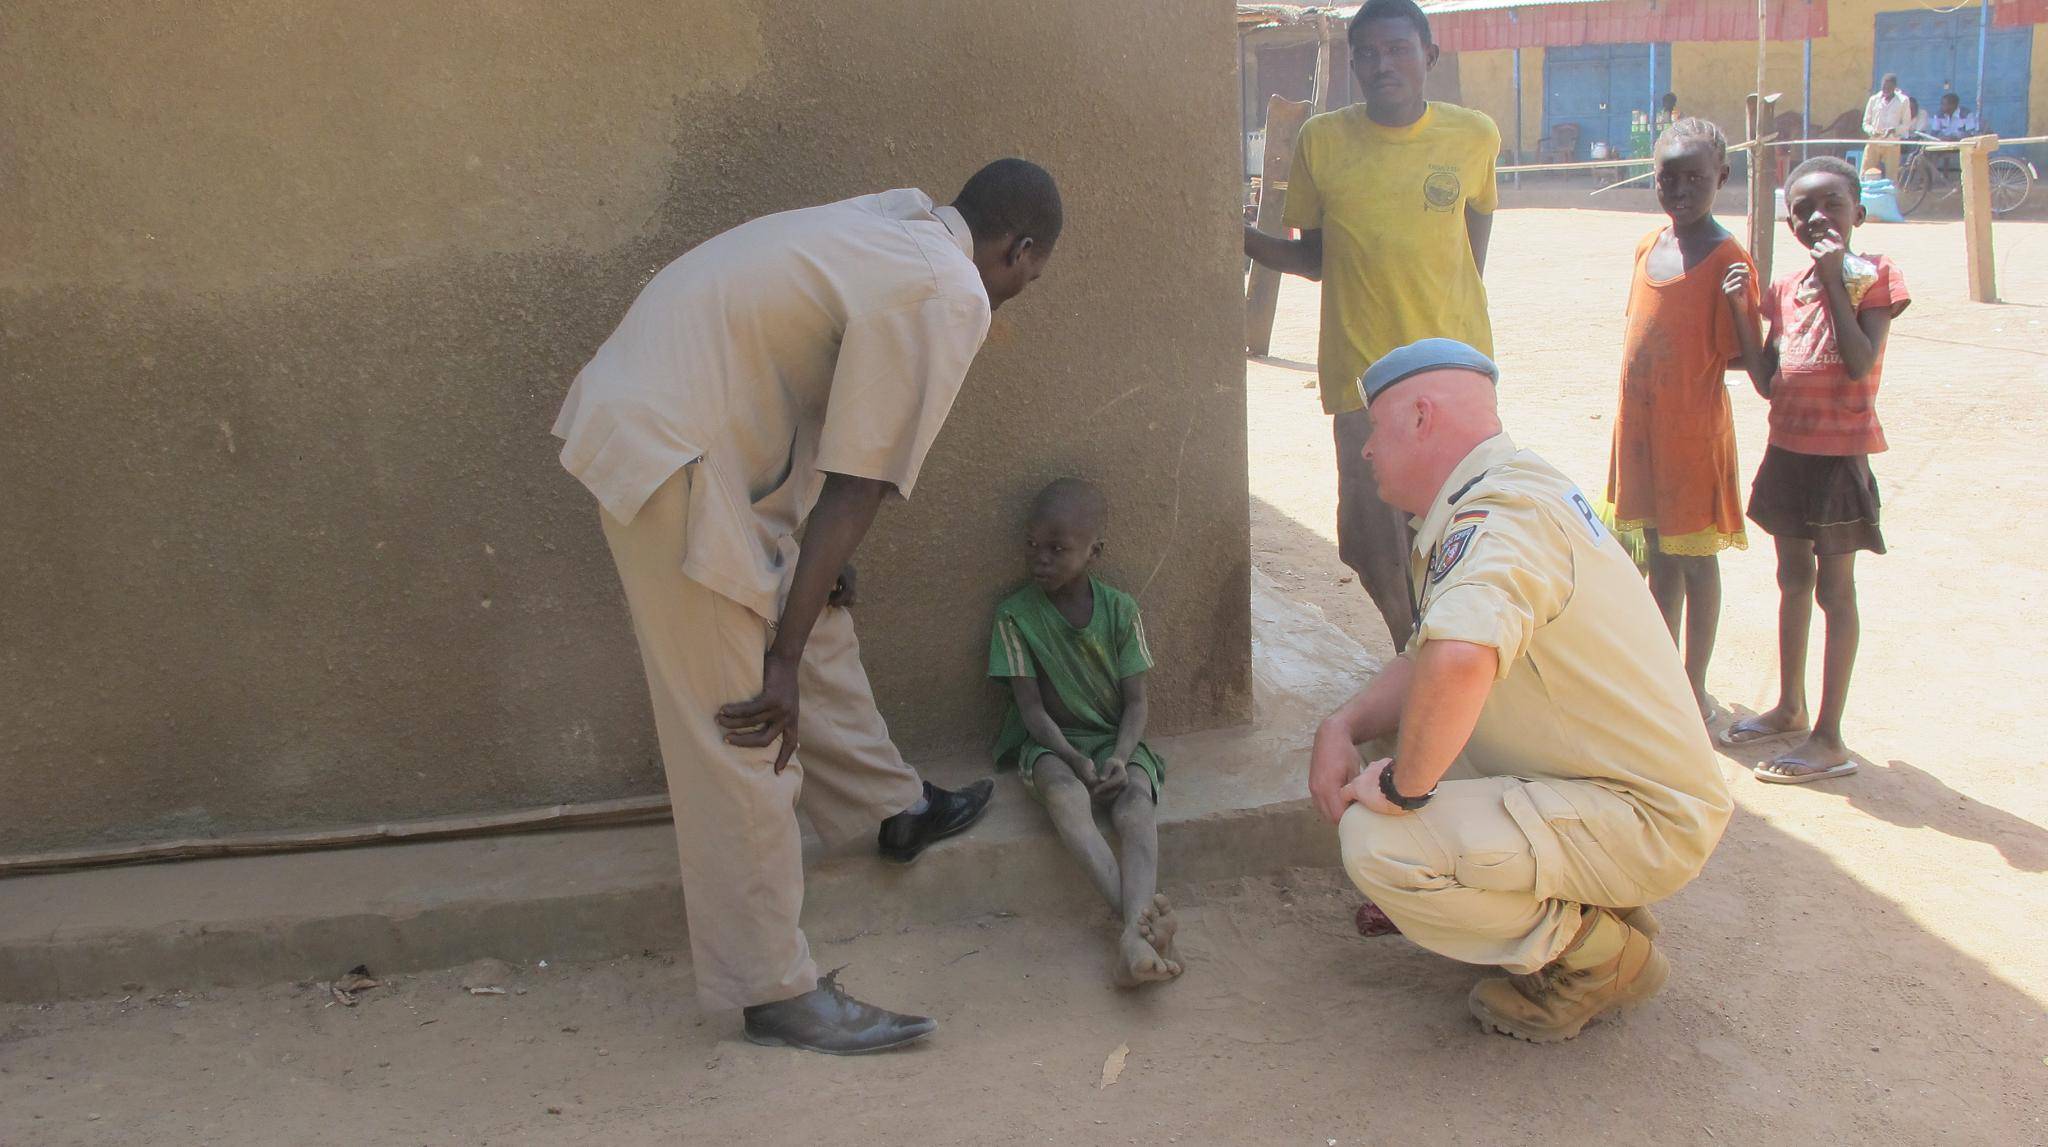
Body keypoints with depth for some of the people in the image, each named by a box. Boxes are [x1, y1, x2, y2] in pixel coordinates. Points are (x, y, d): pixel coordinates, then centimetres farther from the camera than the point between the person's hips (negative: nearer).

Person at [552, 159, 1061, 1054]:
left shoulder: (895, 223, 13)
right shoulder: (950, 298, -14)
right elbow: (856, 490, -17)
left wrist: (822, 564, 28)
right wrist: (782, 664, -14)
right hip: (671, 453, -10)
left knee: (812, 619, 24)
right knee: (740, 734, -3)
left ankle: (893, 808, 42)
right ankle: (775, 994, 8)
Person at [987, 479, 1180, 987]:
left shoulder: (1120, 610, 1)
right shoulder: (1016, 616, -3)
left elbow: (1135, 702, 0)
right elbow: (1033, 709, -7)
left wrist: (1120, 757, -20)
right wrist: (1078, 762, -23)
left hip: (1114, 739, 2)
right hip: (1049, 744, -1)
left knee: (1138, 799, -32)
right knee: (1065, 792, -37)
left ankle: (1133, 935, -53)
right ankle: (1139, 912, -54)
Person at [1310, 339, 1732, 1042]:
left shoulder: (1499, 515, -24)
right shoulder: (1507, 490, 11)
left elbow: (1458, 659, -45)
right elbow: (1431, 658, 16)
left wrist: (1403, 788, -28)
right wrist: (1342, 728, -2)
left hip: (1648, 824, -10)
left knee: (1379, 844, -24)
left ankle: (1600, 957, -2)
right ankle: (1591, 903, 17)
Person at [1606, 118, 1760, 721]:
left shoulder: (1727, 258, -13)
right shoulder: (1648, 246, 8)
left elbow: (1745, 353, -14)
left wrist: (1746, 297, -27)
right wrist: (1632, 417, 12)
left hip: (1695, 427, -7)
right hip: (1641, 422, 7)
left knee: (1694, 557, 4)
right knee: (1658, 553, 17)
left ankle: (1695, 688, 16)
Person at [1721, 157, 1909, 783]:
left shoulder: (1875, 275, -8)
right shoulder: (1786, 286, 8)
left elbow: (1861, 363, -22)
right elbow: (1766, 380, 5)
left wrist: (1836, 280, -21)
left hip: (1840, 451, -6)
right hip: (1787, 446, 7)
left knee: (1835, 588, -2)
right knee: (1793, 578, 17)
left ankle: (1828, 738, 3)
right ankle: (1790, 708, 32)